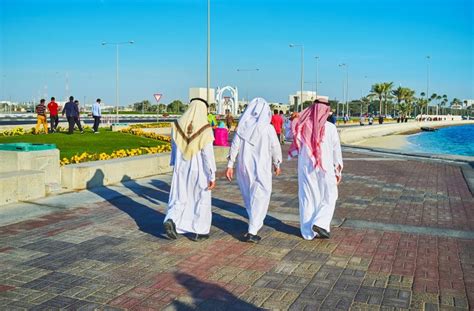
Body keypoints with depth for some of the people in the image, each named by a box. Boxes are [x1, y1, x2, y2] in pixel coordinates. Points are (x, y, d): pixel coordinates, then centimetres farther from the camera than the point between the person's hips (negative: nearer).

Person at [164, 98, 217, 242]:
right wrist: (212, 176, -12)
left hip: (181, 169, 4)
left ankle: (171, 220, -8)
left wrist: (175, 166, 20)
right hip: (199, 171, -3)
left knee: (180, 198, 14)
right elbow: (208, 154, -17)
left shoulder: (178, 125, -3)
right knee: (201, 199, 11)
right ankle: (197, 232, 16)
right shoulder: (205, 128, -15)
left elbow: (174, 149, 7)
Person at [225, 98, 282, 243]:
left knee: (249, 196, 21)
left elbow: (235, 145, -4)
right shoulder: (268, 128, -11)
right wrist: (276, 164, 14)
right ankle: (252, 232, -2)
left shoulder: (243, 126, -3)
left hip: (244, 167, 4)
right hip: (261, 168, -4)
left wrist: (230, 165, 1)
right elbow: (275, 148, -2)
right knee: (260, 198, 3)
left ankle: (255, 223, 38)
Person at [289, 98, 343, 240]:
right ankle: (319, 223, -3)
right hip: (325, 168, -2)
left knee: (307, 198, 13)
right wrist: (338, 170, 7)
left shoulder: (302, 126, -5)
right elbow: (336, 151, -5)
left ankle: (308, 232, 18)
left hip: (305, 168, 3)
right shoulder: (330, 128, -11)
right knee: (329, 198, 15)